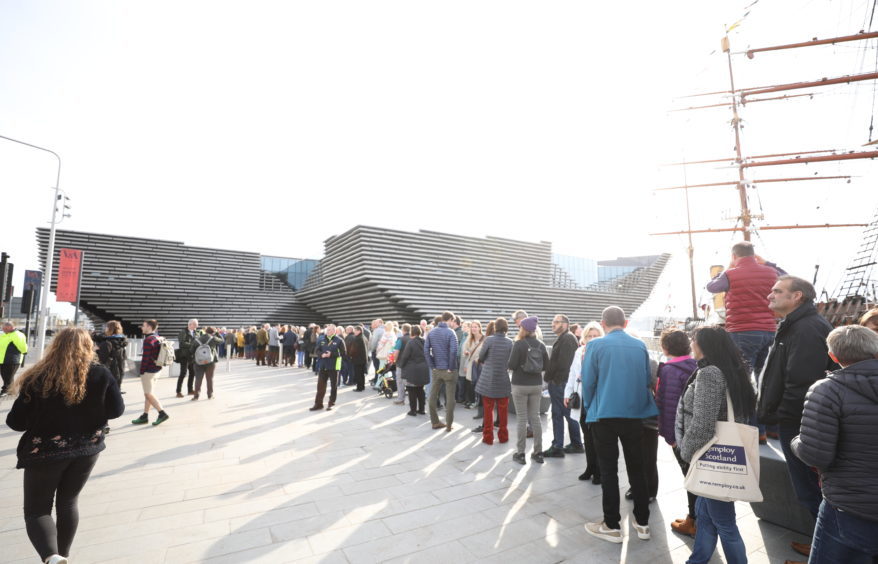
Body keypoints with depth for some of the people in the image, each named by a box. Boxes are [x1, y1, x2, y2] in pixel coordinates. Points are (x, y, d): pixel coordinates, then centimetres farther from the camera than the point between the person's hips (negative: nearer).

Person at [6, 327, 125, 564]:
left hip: (44, 452, -2)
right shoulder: (101, 374, -9)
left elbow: (16, 422, -7)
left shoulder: (38, 377, -11)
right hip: (86, 448, 2)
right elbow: (116, 410, -5)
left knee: (37, 509, 11)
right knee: (68, 501, 22)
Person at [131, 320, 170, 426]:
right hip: (157, 369, 9)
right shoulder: (158, 337, 8)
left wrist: (141, 371, -11)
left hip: (149, 371, -9)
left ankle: (162, 413, -1)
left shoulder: (148, 340, -19)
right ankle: (144, 416, 23)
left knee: (148, 394, 0)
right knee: (148, 393, 16)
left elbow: (145, 357, -19)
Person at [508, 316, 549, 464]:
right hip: (536, 385, 4)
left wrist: (508, 364, 6)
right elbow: (546, 365, 5)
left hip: (520, 385, -4)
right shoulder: (540, 345, 1)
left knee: (522, 419, 3)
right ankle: (538, 453, 18)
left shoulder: (518, 344, -13)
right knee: (535, 417, 12)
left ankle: (520, 453, 10)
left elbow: (511, 365, -15)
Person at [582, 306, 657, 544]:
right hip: (634, 414, 4)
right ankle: (642, 523, 27)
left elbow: (588, 382, -8)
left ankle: (612, 526, 16)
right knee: (636, 468, 17)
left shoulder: (596, 345, -10)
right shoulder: (640, 346, 2)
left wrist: (589, 409, 8)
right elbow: (647, 380, 10)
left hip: (605, 415, -4)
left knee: (609, 471, 6)